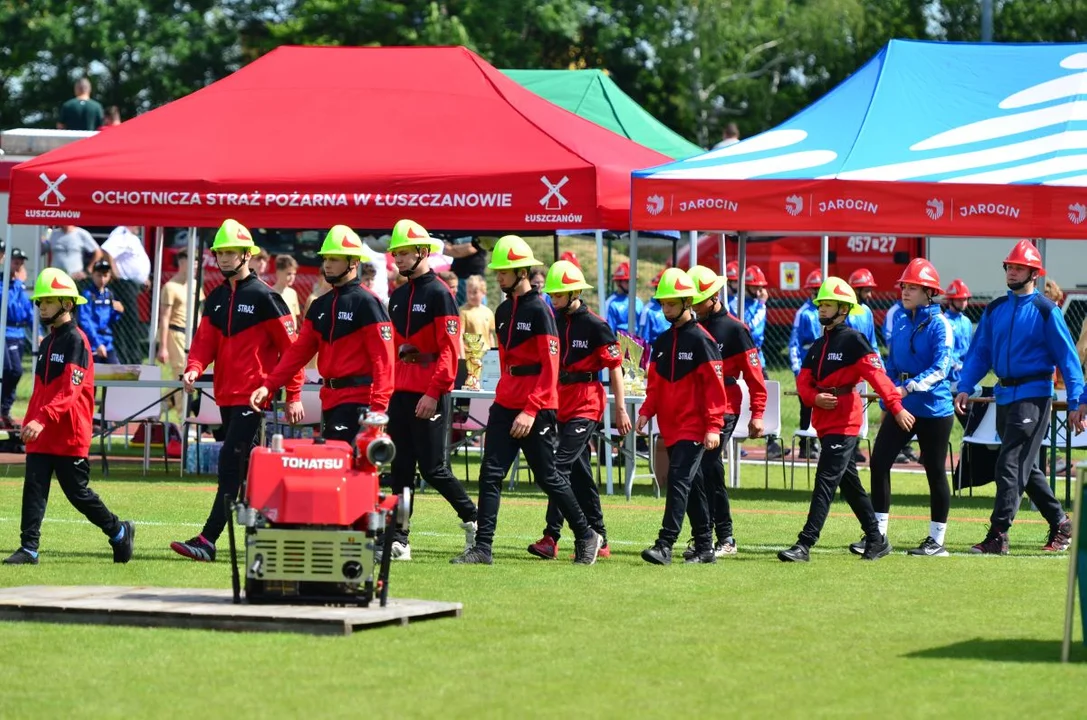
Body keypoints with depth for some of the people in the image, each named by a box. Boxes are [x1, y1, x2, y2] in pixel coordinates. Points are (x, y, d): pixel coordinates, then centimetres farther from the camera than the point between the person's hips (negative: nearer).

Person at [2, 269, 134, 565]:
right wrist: (28, 423, 14)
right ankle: (29, 548, -3)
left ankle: (119, 532, 18)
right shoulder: (46, 344, 15)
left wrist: (42, 419, -31)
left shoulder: (76, 341, -11)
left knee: (78, 492, 0)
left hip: (69, 435, -7)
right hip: (41, 435, 7)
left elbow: (70, 391, -21)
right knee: (33, 488, -2)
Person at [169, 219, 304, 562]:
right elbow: (205, 340, 8)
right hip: (226, 396, 8)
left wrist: (294, 396, -10)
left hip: (253, 397, -8)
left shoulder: (264, 296, -8)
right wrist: (194, 368, -14)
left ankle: (208, 540, -20)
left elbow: (290, 347, -8)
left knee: (232, 463, -14)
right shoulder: (216, 299, 14)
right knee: (246, 468, 12)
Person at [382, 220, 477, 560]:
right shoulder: (398, 297, 15)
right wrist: (388, 390, 12)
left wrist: (433, 393, -19)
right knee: (401, 468, 4)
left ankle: (472, 519, 13)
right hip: (401, 392, 8)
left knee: (432, 468, -6)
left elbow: (450, 350, -14)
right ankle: (399, 540, 5)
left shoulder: (439, 293, -9)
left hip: (430, 396, -8)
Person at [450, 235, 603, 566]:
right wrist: (506, 396, 16)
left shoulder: (539, 310, -12)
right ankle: (482, 548, -5)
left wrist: (531, 410, -20)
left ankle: (586, 537, 18)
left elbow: (550, 367, -15)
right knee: (490, 473, -3)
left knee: (548, 477, 1)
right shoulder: (503, 311, 13)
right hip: (505, 405, 7)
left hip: (537, 410, -7)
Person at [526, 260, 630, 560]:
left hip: (587, 405, -7)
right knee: (580, 473, 10)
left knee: (561, 466, -17)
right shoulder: (553, 322, 8)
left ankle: (551, 537, -19)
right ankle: (599, 540, 17)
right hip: (562, 405, 7)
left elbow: (615, 366, -7)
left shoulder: (595, 325, -9)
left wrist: (620, 409, -9)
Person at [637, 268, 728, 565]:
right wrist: (647, 412, 2)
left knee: (679, 481, -14)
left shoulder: (701, 340, -9)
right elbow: (655, 383, 18)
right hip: (670, 428, 7)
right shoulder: (662, 342, 13)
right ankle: (704, 547, 17)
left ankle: (665, 545, -20)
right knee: (692, 486, 12)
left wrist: (713, 427, -17)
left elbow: (714, 385, -12)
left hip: (694, 428, -7)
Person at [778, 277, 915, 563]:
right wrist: (815, 398, -11)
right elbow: (803, 381, 11)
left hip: (844, 422, -9)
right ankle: (876, 540, 25)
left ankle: (805, 544, -19)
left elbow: (876, 375, -17)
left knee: (826, 481, -13)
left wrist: (896, 407, -25)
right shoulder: (817, 346, 16)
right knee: (850, 483, 15)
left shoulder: (853, 340, -8)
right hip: (824, 420, 9)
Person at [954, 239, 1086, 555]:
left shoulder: (1046, 310, -7)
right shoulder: (995, 310, 10)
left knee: (1011, 465, -13)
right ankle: (1060, 524, 27)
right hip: (1004, 395, 7)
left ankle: (998, 535, -14)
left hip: (1033, 395, -7)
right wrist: (965, 387, -2)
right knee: (1026, 468, 14)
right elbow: (980, 352, 11)